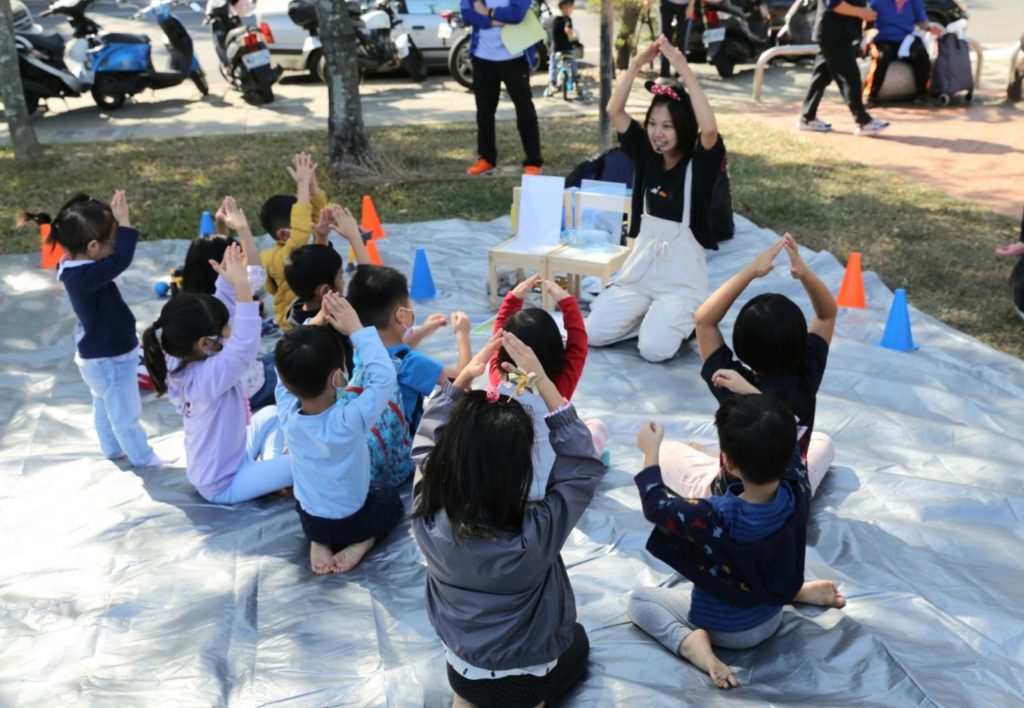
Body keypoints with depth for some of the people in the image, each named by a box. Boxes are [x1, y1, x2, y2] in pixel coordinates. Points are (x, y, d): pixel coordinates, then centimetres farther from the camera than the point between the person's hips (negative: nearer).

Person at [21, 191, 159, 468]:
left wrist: (114, 220, -7)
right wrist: (124, 222, -41)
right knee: (126, 414, 12)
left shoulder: (73, 266, -8)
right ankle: (143, 458, 31)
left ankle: (113, 449, 48)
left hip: (99, 356, 9)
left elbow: (112, 259, 5)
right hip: (110, 360, -9)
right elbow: (122, 259, -48)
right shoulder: (85, 275, -37)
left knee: (104, 408, 28)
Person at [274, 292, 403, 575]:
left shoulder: (286, 414, -21)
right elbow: (384, 376, -28)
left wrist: (316, 325, -16)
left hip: (308, 519, 3)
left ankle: (320, 541, 11)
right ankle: (362, 541, 4)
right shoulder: (348, 421, -35)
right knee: (390, 497, 29)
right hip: (352, 521, -3)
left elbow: (291, 368, -6)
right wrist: (356, 328, -25)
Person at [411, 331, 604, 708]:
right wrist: (542, 381, -25)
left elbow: (427, 443, -7)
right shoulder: (535, 535, -36)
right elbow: (585, 466, -22)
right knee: (577, 638, 31)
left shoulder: (427, 517, -26)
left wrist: (463, 377, -15)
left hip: (460, 668, 3)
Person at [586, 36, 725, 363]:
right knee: (591, 334, -6)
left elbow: (709, 128, -33)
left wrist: (683, 68, -32)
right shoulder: (646, 154, 1)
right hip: (642, 265, 5)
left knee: (654, 349, -21)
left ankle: (685, 319, 13)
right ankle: (654, 315, 19)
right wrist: (638, 61, -17)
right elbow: (614, 111, -6)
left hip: (682, 275, -5)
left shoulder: (699, 163, -12)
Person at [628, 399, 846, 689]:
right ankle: (802, 591, 17)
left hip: (725, 629, -5)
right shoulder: (797, 492, -26)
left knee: (639, 600, 8)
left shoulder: (717, 516, -40)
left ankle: (691, 642, -13)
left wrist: (650, 451, -10)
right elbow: (780, 444, -5)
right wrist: (747, 390, 1)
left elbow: (656, 507, -23)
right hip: (772, 619, 5)